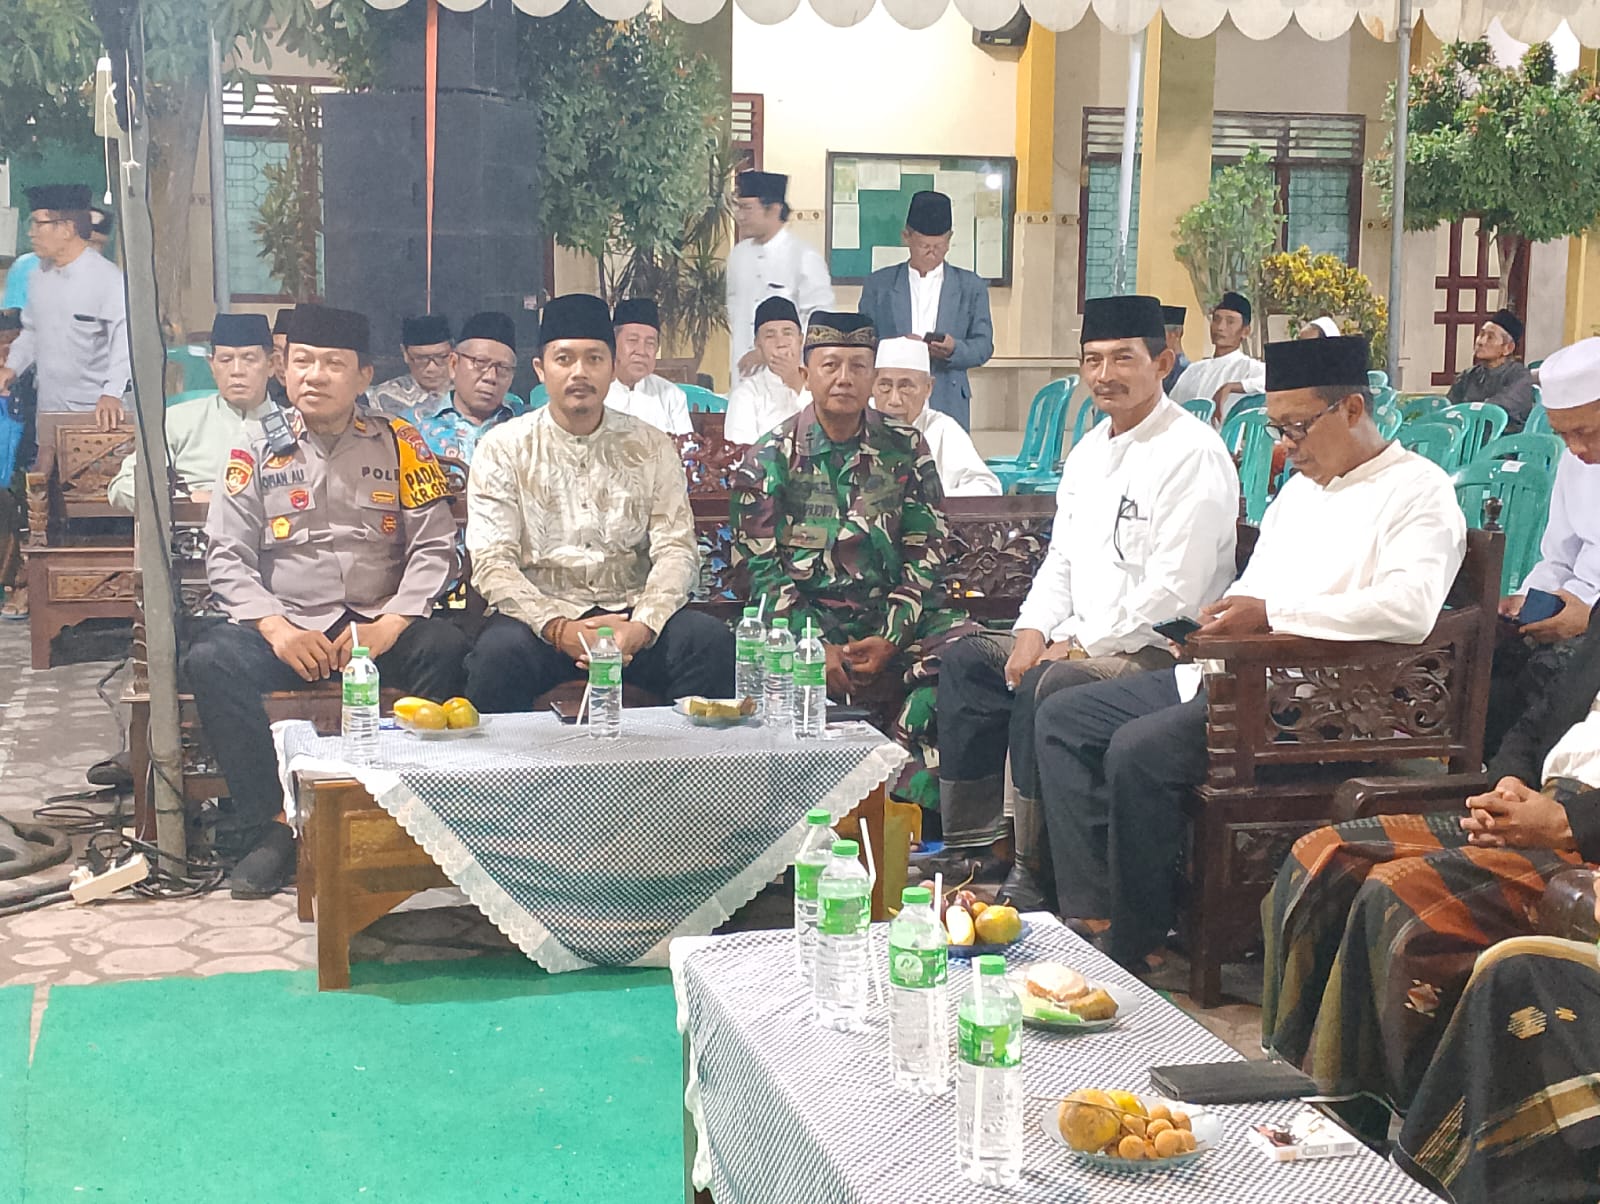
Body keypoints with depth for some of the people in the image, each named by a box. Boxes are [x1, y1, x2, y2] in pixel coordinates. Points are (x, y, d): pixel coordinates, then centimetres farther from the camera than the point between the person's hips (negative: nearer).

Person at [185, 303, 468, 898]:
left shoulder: (397, 442, 8)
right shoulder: (257, 447, 9)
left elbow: (433, 547, 2)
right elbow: (226, 555, 3)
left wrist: (390, 625, -14)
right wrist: (276, 628, -14)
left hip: (379, 623, 0)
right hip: (286, 626, 1)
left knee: (446, 650, -31)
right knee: (211, 659, -29)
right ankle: (267, 826, -19)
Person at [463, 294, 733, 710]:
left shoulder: (650, 447, 10)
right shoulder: (504, 449, 4)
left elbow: (677, 550, 1)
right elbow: (492, 562, -4)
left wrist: (642, 626, -18)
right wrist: (558, 628, -20)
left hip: (633, 616, 2)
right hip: (541, 616, -2)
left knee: (712, 642, -27)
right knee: (498, 653, -35)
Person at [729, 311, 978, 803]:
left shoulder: (906, 450, 9)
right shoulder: (770, 458, 5)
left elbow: (925, 556, 4)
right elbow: (760, 565, -2)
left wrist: (890, 639, -12)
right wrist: (814, 646, -15)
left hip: (891, 618, 2)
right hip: (806, 619, -2)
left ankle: (907, 798, -24)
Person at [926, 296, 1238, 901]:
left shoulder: (1193, 454, -14)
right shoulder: (1090, 449, 15)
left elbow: (1175, 586, -21)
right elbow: (1062, 557, 20)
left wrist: (1083, 646, -18)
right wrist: (1034, 630, 2)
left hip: (1160, 647, -10)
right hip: (1082, 639, 10)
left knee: (1045, 687, -30)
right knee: (968, 659, 4)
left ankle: (1034, 879, -20)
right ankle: (969, 848, 7)